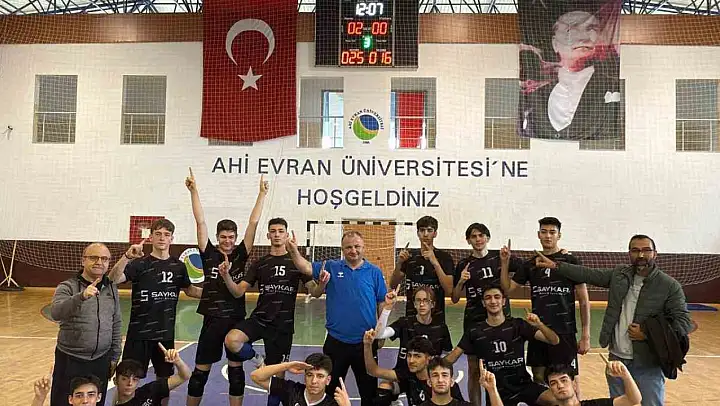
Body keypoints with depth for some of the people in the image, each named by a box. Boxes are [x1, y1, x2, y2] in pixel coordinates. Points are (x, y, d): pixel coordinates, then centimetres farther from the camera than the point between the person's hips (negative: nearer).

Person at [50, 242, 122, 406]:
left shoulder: (112, 288, 5)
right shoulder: (67, 287, -7)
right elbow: (55, 313, -26)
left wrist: (114, 356, 10)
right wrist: (81, 297, -42)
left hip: (101, 361, 3)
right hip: (70, 361, -3)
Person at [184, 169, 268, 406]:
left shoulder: (241, 254, 0)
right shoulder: (209, 254, -1)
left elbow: (253, 222, -5)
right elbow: (200, 221, -7)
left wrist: (262, 194, -9)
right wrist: (194, 191, -11)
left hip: (236, 319, 1)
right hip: (212, 319, -1)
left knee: (236, 369, 11)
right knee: (201, 370, 9)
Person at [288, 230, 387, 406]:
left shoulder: (374, 272, 0)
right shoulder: (332, 267, 2)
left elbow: (382, 304, 3)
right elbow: (305, 267, -5)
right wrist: (293, 250, -22)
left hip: (365, 342, 0)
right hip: (336, 341, 1)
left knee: (369, 391, 14)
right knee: (330, 389, 15)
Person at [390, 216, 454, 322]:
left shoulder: (444, 257, -3)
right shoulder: (410, 256, 8)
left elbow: (449, 289, -14)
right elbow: (393, 285, 6)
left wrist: (435, 262, -22)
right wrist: (399, 263, -11)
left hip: (436, 317, -3)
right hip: (412, 316, 3)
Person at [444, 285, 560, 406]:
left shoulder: (518, 325, -3)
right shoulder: (475, 332, -1)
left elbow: (555, 341, -8)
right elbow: (454, 355, -1)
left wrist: (539, 325, -28)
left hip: (524, 384, 0)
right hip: (495, 390, 1)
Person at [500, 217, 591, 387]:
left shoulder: (570, 261, -2)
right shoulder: (531, 264, 8)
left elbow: (584, 301, -2)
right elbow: (507, 288, 7)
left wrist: (585, 335, -7)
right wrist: (505, 262, -5)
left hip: (564, 333, -4)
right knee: (538, 378, 13)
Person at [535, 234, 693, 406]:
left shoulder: (670, 286, -9)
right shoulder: (620, 274, 4)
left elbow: (684, 323, -9)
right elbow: (588, 274, 9)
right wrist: (555, 265, 4)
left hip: (647, 365, -4)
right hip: (617, 359, 4)